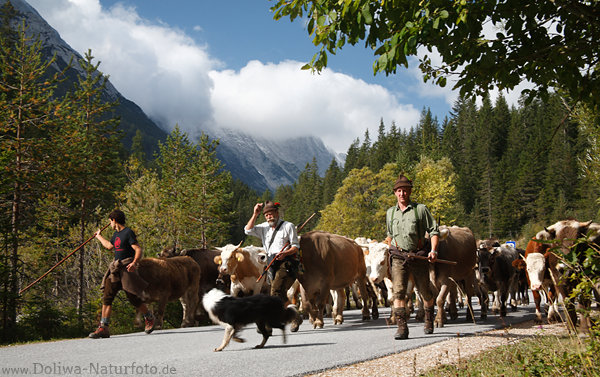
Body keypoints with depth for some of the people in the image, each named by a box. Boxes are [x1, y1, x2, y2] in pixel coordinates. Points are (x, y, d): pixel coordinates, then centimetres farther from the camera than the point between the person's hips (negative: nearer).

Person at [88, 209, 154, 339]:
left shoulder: (128, 232, -9)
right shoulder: (116, 234, 18)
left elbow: (138, 250, -17)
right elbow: (109, 246, 39)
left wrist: (134, 263, -34)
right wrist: (99, 237, 53)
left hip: (126, 270, -8)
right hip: (115, 270, 8)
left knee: (133, 298, -4)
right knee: (106, 297, -3)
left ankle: (149, 319, 20)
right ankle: (103, 328, -3)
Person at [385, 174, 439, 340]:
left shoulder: (421, 209, -1)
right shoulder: (390, 213, 11)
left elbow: (434, 231, -1)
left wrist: (433, 250, -13)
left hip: (419, 256, -2)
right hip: (398, 256, 2)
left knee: (424, 290, 10)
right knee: (398, 290, -14)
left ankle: (429, 319, 37)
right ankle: (402, 327, -15)